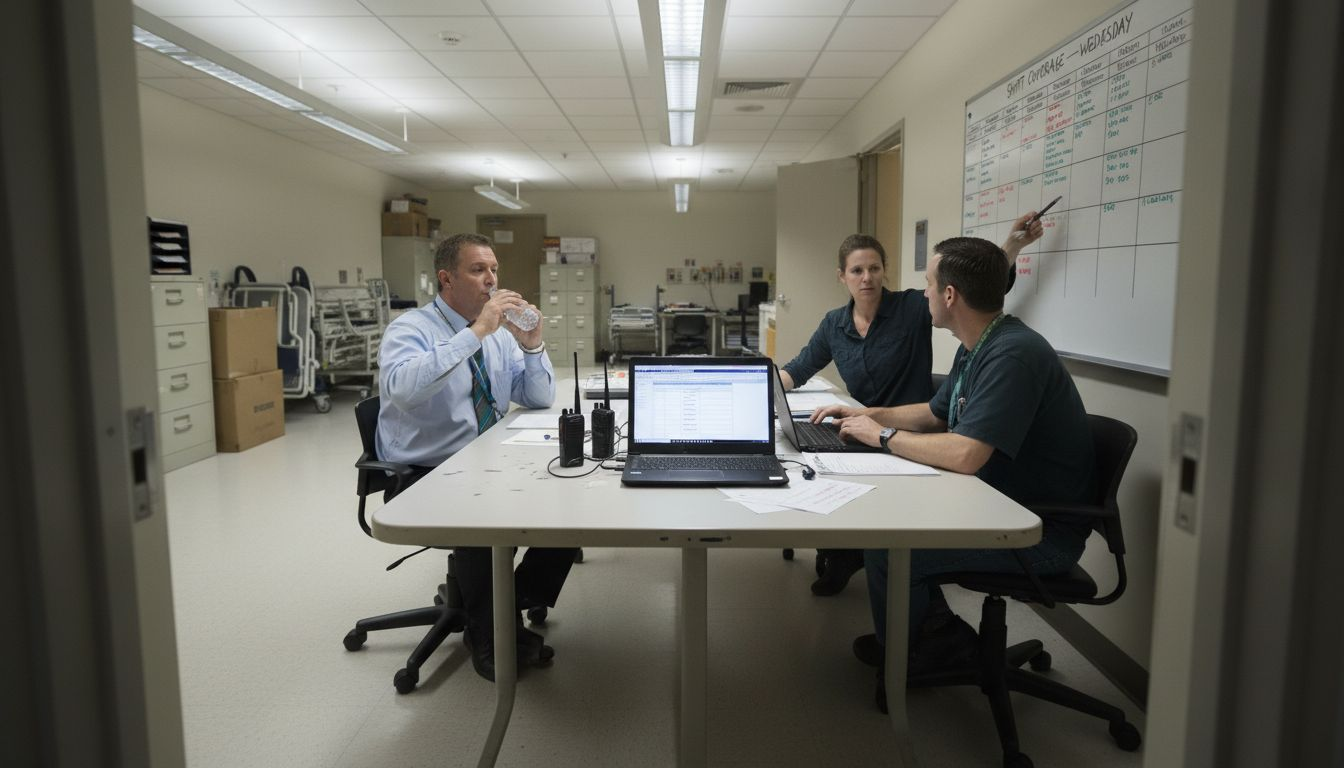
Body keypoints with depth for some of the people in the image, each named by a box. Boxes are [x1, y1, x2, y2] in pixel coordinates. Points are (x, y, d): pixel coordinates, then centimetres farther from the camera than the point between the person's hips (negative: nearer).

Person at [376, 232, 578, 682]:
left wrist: (531, 344, -10)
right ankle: (487, 637, -7)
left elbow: (540, 400, 8)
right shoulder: (411, 329, -12)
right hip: (426, 477, -6)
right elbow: (402, 386, -35)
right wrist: (476, 332, -34)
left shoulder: (500, 334, 7)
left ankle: (513, 612, 5)